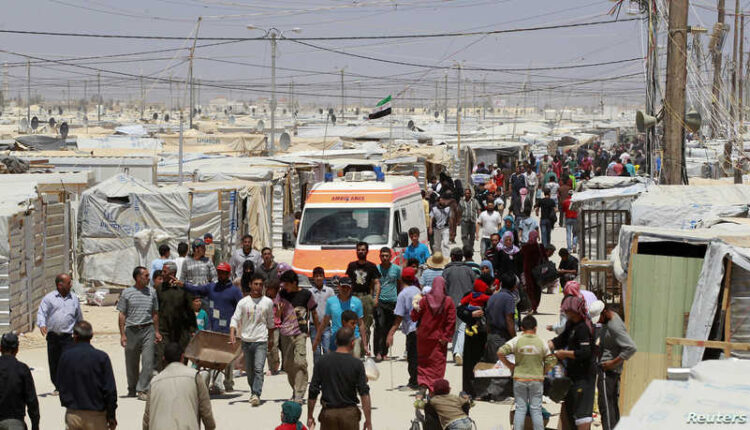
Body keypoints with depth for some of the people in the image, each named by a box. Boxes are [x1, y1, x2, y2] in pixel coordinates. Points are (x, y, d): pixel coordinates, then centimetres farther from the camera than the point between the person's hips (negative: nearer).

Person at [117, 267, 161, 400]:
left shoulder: (151, 291, 10)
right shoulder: (127, 293, 1)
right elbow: (121, 315, 1)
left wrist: (157, 331, 12)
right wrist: (122, 334, -5)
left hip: (148, 330, 1)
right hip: (132, 330, -1)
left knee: (148, 362, -10)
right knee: (131, 363, 8)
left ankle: (142, 390, -8)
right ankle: (132, 389, 24)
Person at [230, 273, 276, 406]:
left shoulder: (268, 302, 5)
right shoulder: (243, 302, 2)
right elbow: (235, 319, -2)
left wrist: (271, 337, 21)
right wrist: (232, 334, -17)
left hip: (261, 341, -2)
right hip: (246, 340, 2)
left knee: (258, 369, -16)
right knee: (249, 370, 10)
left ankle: (256, 394, -22)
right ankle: (253, 391, 27)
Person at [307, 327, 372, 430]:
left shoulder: (321, 362, -3)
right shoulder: (357, 364, -7)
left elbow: (313, 392, -2)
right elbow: (364, 394, -11)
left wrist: (310, 416, 8)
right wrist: (368, 421, -7)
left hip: (328, 413, 1)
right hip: (349, 414, -1)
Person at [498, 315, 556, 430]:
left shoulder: (517, 341, -5)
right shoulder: (541, 342, -3)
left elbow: (500, 353, -12)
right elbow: (550, 361, -2)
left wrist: (509, 365, 0)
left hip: (519, 378, 0)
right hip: (537, 379, 0)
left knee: (520, 408, 6)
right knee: (536, 409, 5)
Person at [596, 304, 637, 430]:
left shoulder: (615, 327, -21)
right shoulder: (607, 321, 9)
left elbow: (631, 348, -27)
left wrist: (613, 363, -22)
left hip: (607, 370, -10)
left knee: (606, 405, -9)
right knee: (613, 404, 16)